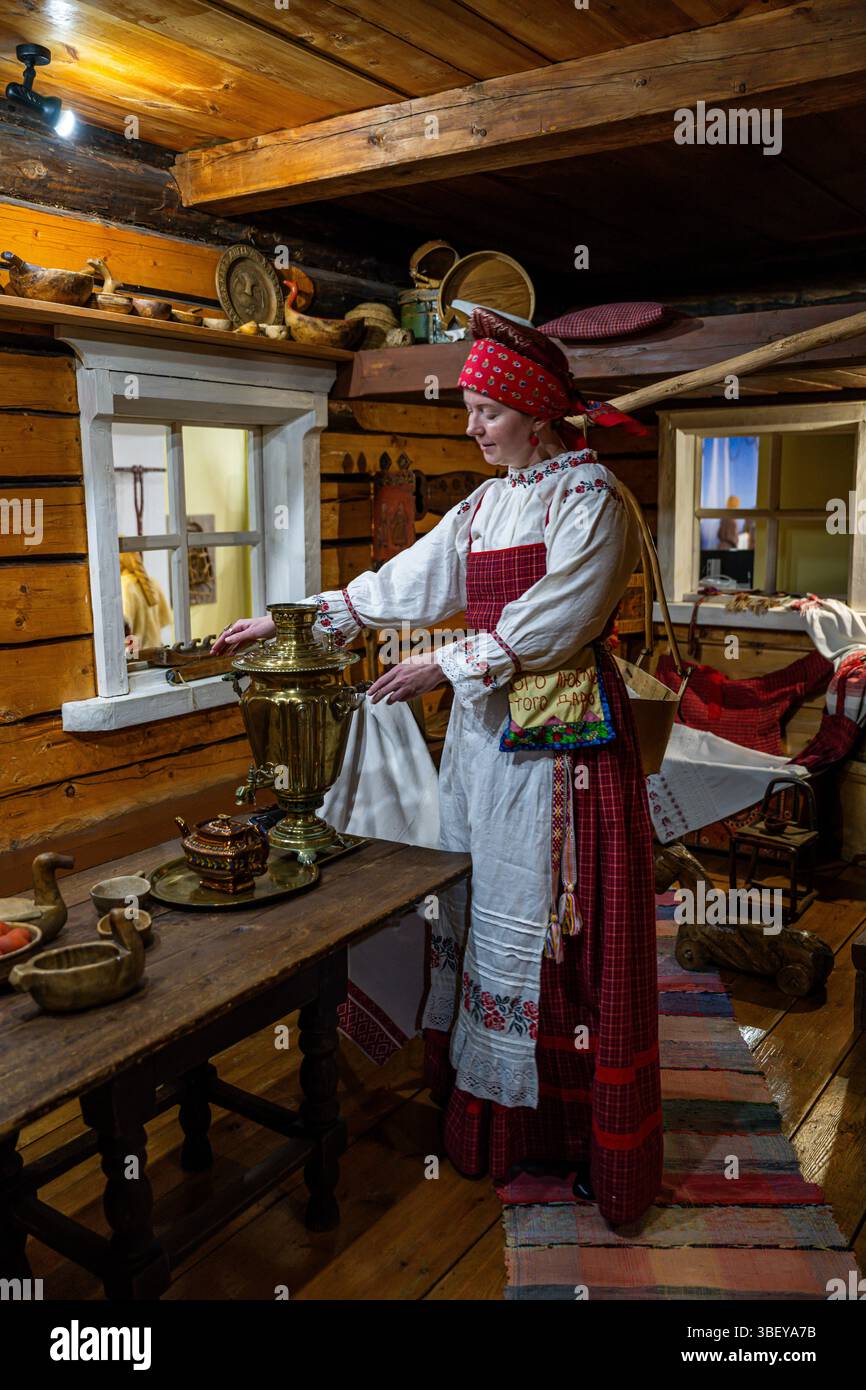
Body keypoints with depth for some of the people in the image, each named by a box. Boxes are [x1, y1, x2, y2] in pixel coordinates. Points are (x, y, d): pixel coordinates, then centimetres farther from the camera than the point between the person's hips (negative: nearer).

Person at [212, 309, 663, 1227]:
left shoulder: (590, 497, -8)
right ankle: (497, 1113, 25)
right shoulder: (485, 505, 14)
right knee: (483, 906, 10)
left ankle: (578, 1128, 15)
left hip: (563, 738, -7)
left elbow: (556, 621, -18)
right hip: (485, 730, 7)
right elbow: (405, 584, 14)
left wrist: (447, 663, -16)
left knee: (558, 919, -1)